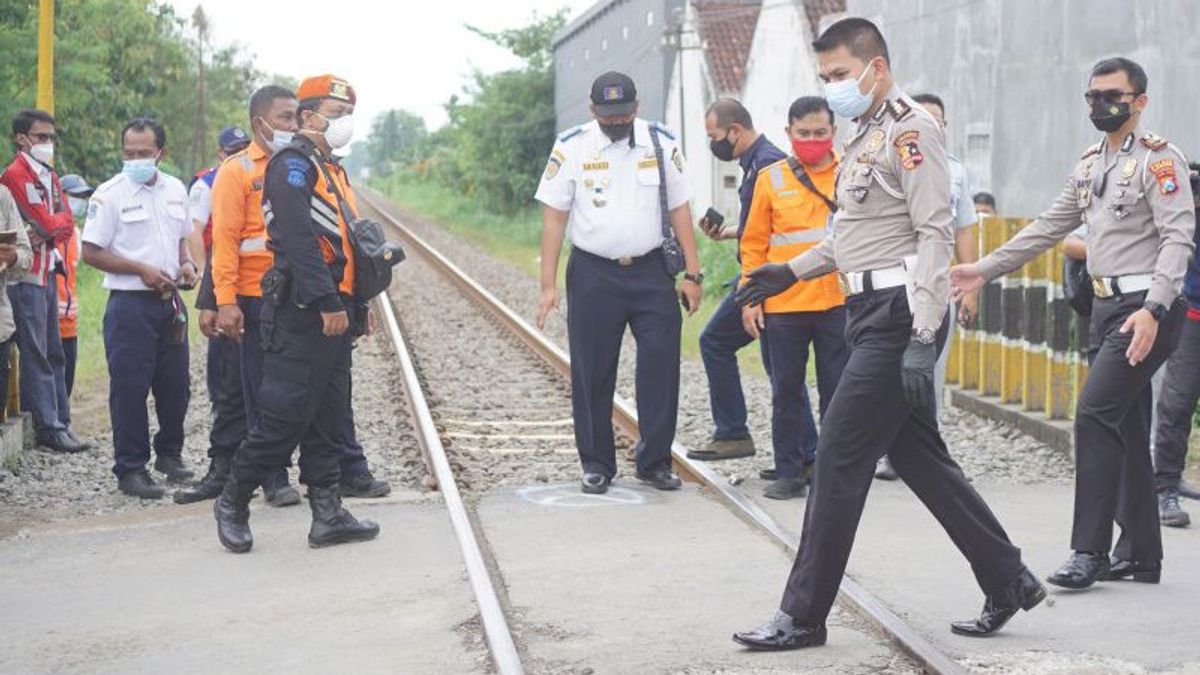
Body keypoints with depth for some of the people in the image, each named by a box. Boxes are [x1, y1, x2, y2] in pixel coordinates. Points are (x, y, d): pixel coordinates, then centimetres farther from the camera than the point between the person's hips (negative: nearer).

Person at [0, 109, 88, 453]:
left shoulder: (50, 176, 17)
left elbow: (67, 224, 7)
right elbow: (43, 221, -17)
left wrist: (46, 233, -9)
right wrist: (57, 224, 0)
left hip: (47, 272, 8)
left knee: (54, 354, 10)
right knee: (36, 356, -5)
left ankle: (60, 422, 15)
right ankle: (48, 428, -3)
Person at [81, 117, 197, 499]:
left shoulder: (175, 190, 10)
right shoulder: (110, 194, -7)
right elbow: (91, 252, -9)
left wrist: (186, 264, 2)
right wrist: (142, 270, -15)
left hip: (170, 301, 5)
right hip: (130, 304, -5)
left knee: (176, 384, 11)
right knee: (130, 388, -3)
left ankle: (169, 453, 30)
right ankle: (131, 469, 4)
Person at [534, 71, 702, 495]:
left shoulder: (661, 144, 3)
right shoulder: (572, 148, -2)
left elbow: (679, 209, 7)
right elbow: (553, 217, -1)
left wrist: (692, 274, 2)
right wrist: (548, 286, -6)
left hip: (652, 272, 1)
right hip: (593, 273, -1)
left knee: (661, 364, -4)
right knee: (592, 374, 2)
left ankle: (655, 461, 6)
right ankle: (596, 465, 14)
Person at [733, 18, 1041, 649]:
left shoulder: (911, 128, -11)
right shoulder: (865, 134, 18)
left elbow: (934, 234, -18)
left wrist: (922, 338, -23)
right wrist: (792, 271, 19)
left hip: (898, 313, -10)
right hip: (871, 313, 10)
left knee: (838, 459, -6)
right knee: (919, 458, 13)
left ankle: (802, 616, 1)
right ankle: (1008, 582, 22)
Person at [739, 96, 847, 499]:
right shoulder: (771, 179, 6)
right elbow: (754, 244, 7)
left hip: (838, 301, 0)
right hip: (783, 305, 1)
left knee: (838, 390, 4)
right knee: (787, 390, 6)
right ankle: (789, 472, 13)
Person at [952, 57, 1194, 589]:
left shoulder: (1159, 159, -9)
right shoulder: (1090, 165, 16)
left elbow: (1178, 239, -17)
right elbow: (1047, 227, 22)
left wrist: (1152, 310, -28)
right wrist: (985, 269, 19)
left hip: (1146, 310, -8)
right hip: (1107, 306, 8)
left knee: (1095, 412, -16)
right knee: (1125, 427, 10)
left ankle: (1089, 551, -13)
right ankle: (1140, 553, 17)